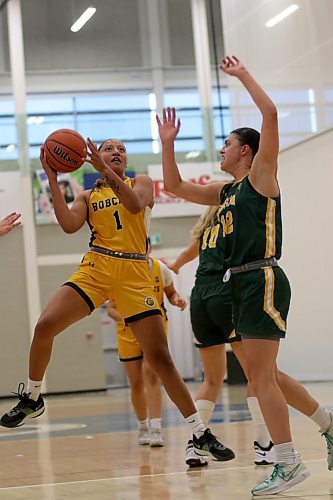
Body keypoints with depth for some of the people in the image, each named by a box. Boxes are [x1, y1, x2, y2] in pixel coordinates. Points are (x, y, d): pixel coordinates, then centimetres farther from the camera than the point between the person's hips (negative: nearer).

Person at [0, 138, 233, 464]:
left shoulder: (141, 183, 12)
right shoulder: (88, 196, 16)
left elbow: (135, 205, -12)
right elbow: (69, 225, -4)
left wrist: (108, 172, -23)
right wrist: (52, 180, -8)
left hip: (134, 275, -1)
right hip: (95, 269, 2)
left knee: (159, 357, -6)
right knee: (44, 326, -19)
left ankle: (200, 435, 0)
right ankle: (31, 399, 4)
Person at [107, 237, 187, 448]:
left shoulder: (161, 269, -9)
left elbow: (171, 293, 8)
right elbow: (111, 308, -11)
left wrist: (178, 300, -15)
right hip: (129, 331, 1)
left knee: (151, 372, -20)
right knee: (136, 383, 5)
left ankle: (156, 429, -22)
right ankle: (143, 428, 27)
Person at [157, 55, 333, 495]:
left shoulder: (261, 176, -1)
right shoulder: (224, 191, 20)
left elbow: (270, 113, -11)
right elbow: (175, 187, 29)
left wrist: (243, 75, -3)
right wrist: (168, 143, 22)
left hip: (263, 280, -9)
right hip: (242, 284, 9)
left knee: (262, 377, -11)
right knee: (263, 376, 10)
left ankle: (289, 464, -8)